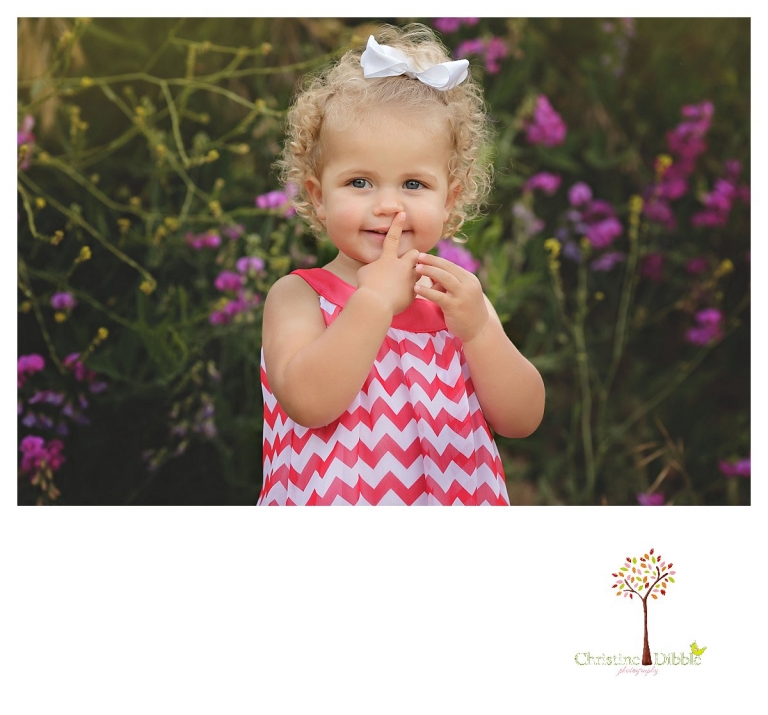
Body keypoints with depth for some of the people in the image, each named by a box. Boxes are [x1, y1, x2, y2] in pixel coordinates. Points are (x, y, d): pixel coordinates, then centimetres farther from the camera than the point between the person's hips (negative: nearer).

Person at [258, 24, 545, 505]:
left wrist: (477, 328, -20)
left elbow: (522, 420, -8)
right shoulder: (299, 297, -12)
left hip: (457, 494, 3)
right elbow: (307, 402, -28)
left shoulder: (459, 294, -3)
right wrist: (374, 301, -27)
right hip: (336, 506, -3)